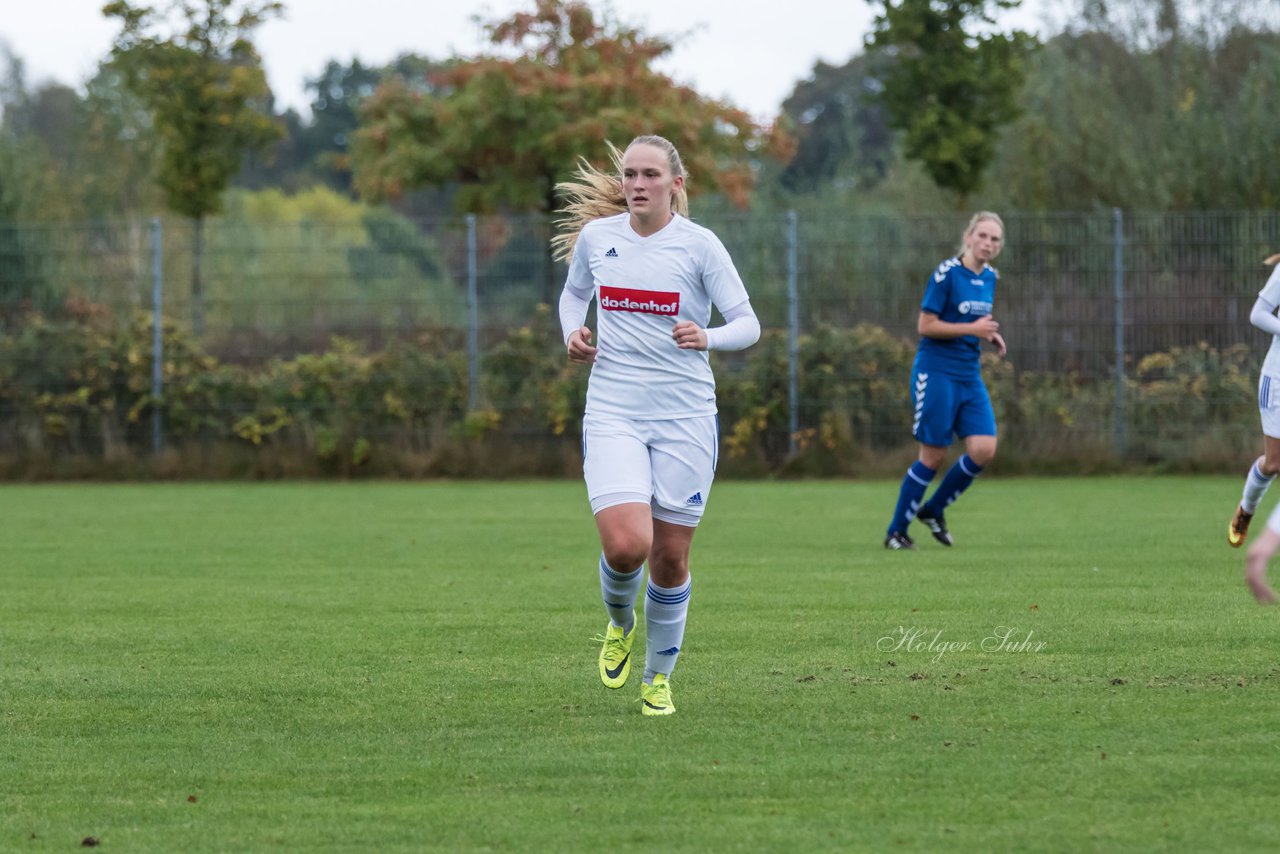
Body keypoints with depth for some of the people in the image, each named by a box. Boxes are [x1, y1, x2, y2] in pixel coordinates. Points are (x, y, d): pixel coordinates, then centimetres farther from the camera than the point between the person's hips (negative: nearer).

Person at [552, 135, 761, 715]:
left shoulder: (698, 244, -5)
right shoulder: (596, 236, 4)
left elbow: (748, 325, -4)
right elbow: (574, 292, 25)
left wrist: (707, 337, -25)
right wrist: (573, 334, 4)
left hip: (685, 417, -1)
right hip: (613, 412, 1)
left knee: (670, 558, 3)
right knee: (626, 545, -19)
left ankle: (659, 677, 26)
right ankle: (619, 623, 16)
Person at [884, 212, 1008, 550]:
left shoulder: (989, 277, 9)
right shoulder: (947, 273, -14)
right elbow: (925, 325, -14)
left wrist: (990, 334, 4)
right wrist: (972, 329, -19)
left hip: (970, 375, 7)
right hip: (937, 373, -7)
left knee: (984, 450, -5)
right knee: (933, 456, -4)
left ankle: (933, 510, 16)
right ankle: (896, 531, 10)